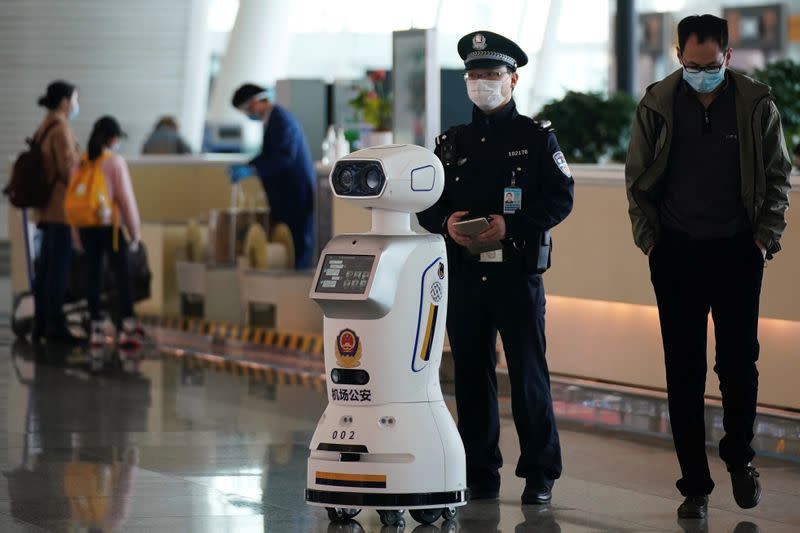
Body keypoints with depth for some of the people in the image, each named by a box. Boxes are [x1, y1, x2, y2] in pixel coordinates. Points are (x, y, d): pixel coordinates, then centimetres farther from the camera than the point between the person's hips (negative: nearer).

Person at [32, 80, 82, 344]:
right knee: (58, 268, -8)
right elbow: (68, 168, -18)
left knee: (44, 268, 9)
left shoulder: (43, 130, 15)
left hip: (46, 210, 9)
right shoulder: (61, 129, -13)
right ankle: (55, 326, -8)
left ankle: (40, 326, 12)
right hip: (62, 206, -9)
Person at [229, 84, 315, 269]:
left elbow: (285, 157, -26)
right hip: (285, 197, 10)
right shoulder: (272, 119, 14)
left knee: (297, 245, -7)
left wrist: (252, 170, -27)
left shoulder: (281, 120, -16)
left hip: (296, 196, -10)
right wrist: (245, 167, 10)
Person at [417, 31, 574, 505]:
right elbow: (427, 203, 14)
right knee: (472, 375, 6)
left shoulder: (537, 137, 3)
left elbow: (560, 199, -4)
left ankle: (540, 474, 5)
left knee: (529, 376, -3)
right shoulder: (452, 143, 15)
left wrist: (511, 224, -17)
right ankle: (480, 475, 14)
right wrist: (446, 223, -9)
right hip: (464, 274, 4)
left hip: (517, 273, -4)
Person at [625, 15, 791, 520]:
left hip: (738, 251, 0)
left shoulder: (757, 105, -1)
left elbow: (778, 177, 7)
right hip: (677, 253, 0)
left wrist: (766, 237, -1)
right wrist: (649, 238, 0)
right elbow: (637, 179, 8)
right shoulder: (657, 105, 1)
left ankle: (740, 457, 28)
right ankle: (695, 485, 7)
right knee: (684, 373, 1)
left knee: (739, 363, 4)